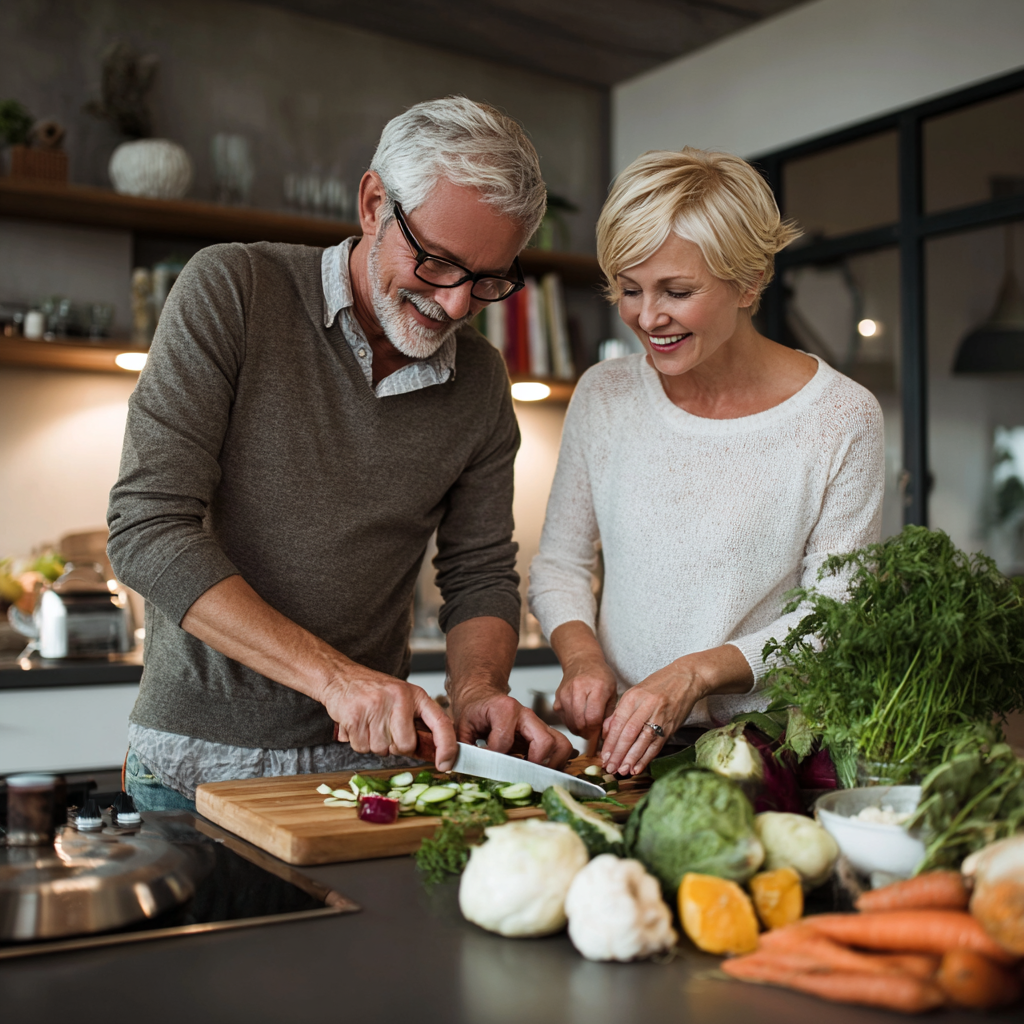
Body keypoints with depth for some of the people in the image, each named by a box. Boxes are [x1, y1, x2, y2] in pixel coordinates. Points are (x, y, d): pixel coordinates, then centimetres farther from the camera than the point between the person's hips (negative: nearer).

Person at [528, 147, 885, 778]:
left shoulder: (841, 419, -6)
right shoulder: (604, 395, 5)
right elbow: (560, 562, 13)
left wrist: (696, 673, -18)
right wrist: (581, 654, -7)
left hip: (766, 745, -2)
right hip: (619, 745, 3)